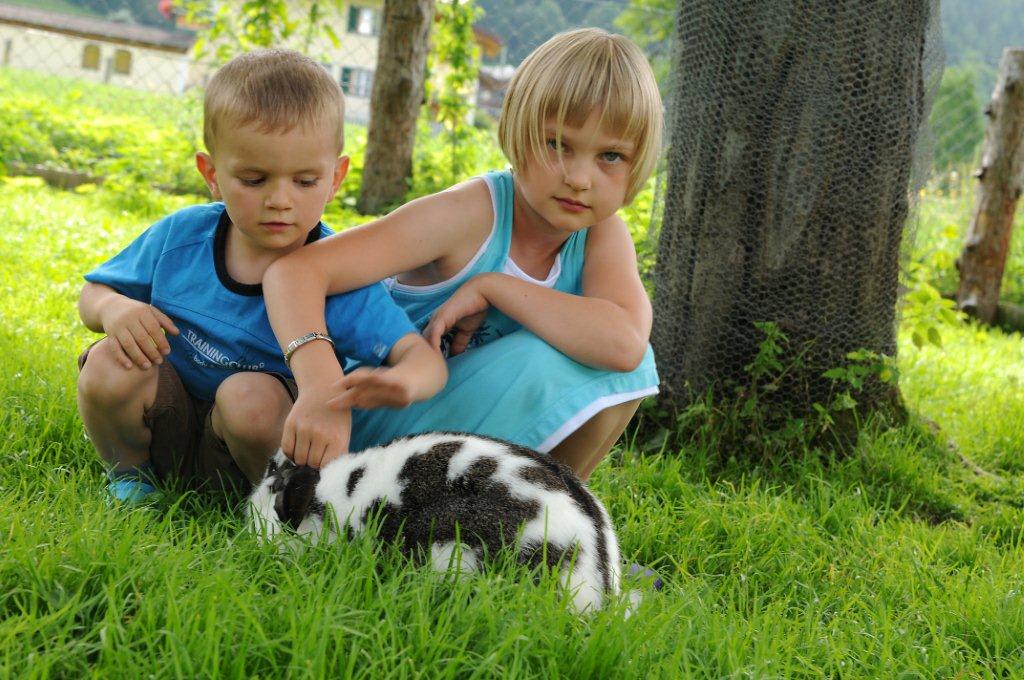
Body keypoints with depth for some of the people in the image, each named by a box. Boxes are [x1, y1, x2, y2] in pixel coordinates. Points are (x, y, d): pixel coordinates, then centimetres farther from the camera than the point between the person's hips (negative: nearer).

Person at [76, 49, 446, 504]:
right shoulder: (180, 236, -9)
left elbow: (425, 358, -28)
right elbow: (93, 292, 6)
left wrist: (401, 382, -54)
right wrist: (114, 309, -21)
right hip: (164, 416, 3)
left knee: (251, 395, -35)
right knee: (109, 365, -26)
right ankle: (130, 470, 4)